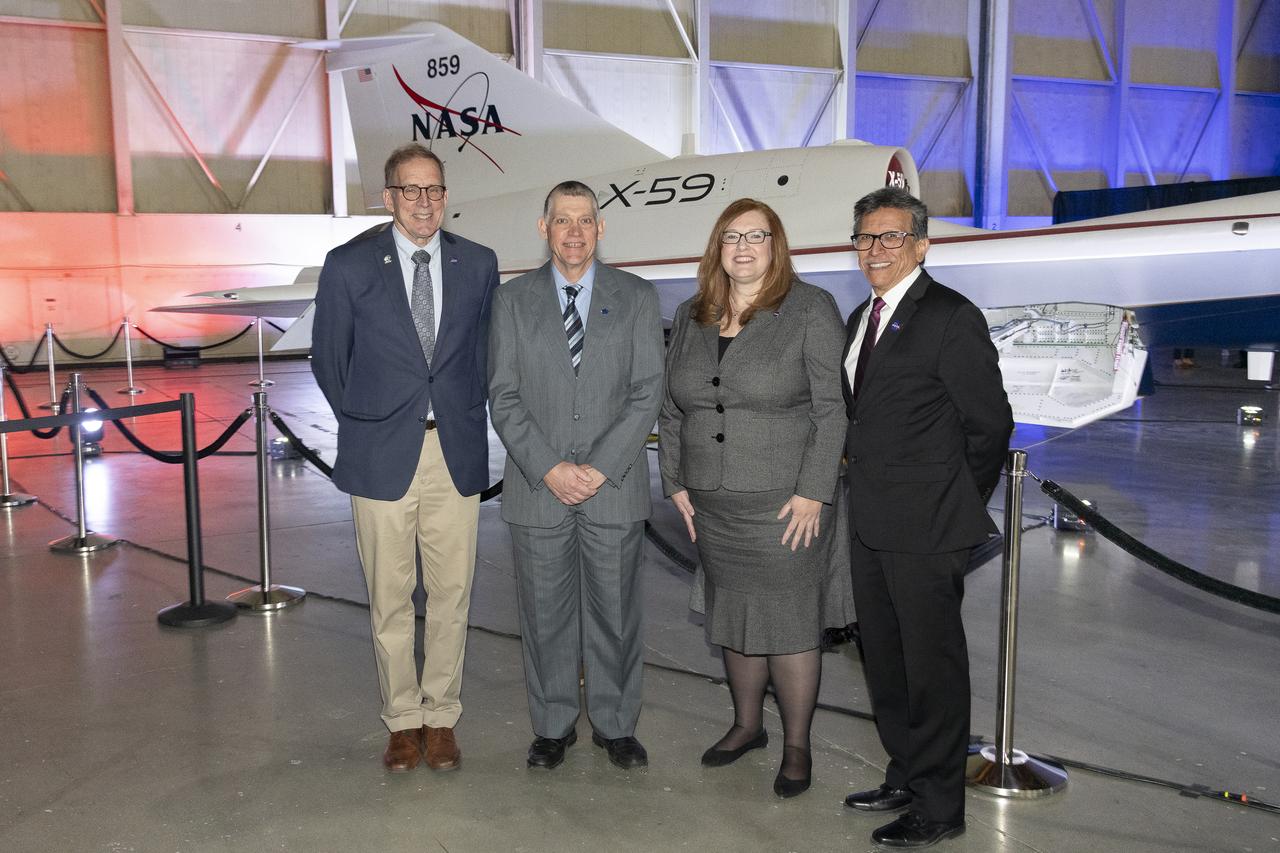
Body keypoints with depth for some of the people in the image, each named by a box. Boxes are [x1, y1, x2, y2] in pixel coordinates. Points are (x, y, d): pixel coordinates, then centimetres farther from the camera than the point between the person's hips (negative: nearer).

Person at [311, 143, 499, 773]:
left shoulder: (478, 265, 4)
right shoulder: (349, 265, -1)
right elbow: (328, 356, 8)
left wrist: (468, 418, 8)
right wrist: (361, 423, 6)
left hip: (456, 453, 2)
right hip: (381, 455, -1)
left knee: (451, 594, 8)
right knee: (389, 598, 8)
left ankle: (441, 717, 24)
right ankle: (403, 720, 24)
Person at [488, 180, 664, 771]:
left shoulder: (637, 297, 3)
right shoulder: (513, 299, 5)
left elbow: (647, 393, -3)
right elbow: (503, 396, 0)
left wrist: (600, 468, -12)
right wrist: (548, 468, -12)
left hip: (615, 487, 0)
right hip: (536, 486, 1)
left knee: (614, 611, 9)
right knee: (545, 613, 10)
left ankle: (615, 724, 27)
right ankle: (552, 724, 28)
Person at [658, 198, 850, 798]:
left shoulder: (810, 309, -5)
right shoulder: (690, 318, 11)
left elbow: (832, 407, -10)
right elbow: (671, 407, 15)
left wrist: (812, 493, -15)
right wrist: (675, 482, 8)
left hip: (785, 502, -5)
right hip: (712, 506, 5)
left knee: (789, 620, 2)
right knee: (732, 615, 15)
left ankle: (797, 746, 18)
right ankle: (747, 724, 33)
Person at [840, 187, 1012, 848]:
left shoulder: (952, 317, -12)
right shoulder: (862, 318, 14)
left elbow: (989, 423, -10)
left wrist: (957, 505, -2)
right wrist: (866, 484, 11)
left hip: (926, 528, -8)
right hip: (869, 523, 9)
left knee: (932, 665, 3)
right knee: (883, 658, 18)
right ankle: (906, 776, 35)